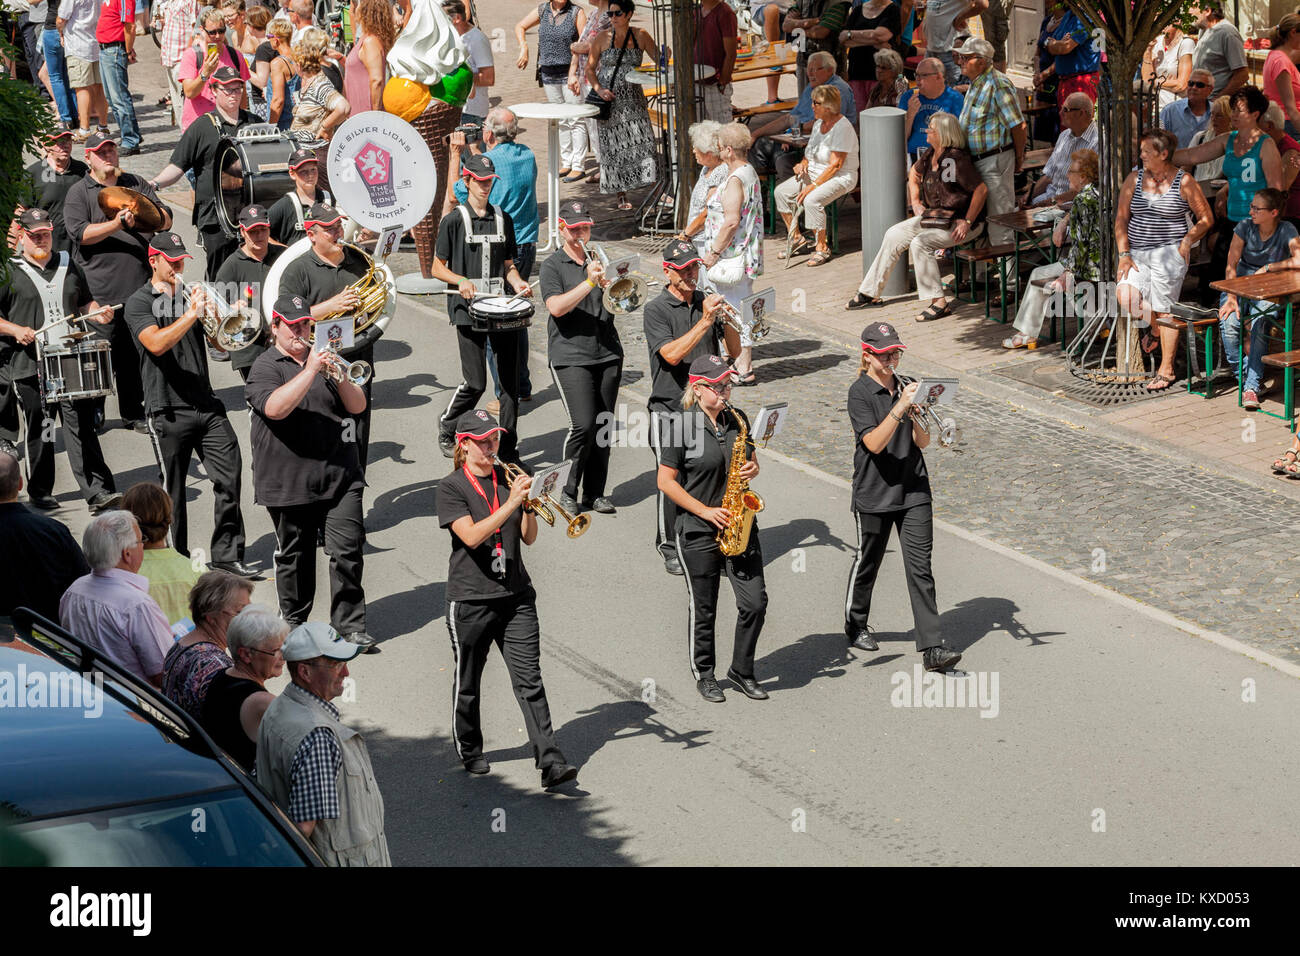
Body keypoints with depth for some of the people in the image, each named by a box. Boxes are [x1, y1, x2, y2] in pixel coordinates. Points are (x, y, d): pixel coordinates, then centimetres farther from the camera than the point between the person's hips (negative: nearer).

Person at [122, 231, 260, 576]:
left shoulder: (190, 295, 17)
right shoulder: (139, 303, -1)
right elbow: (157, 344, -18)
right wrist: (191, 313, -20)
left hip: (206, 403, 5)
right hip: (169, 409, -5)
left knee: (230, 473, -4)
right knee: (172, 489, 3)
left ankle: (227, 553, 2)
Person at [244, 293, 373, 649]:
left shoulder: (322, 360, 16)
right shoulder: (265, 368, 0)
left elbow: (357, 406, 9)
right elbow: (275, 408, -21)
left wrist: (339, 377, -9)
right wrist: (310, 371, -22)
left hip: (340, 476, 3)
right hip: (290, 482, -3)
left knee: (348, 551, -6)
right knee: (294, 556, 7)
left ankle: (349, 625, -1)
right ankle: (294, 623, 22)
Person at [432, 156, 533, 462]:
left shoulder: (503, 219, 13)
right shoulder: (453, 221, 1)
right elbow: (437, 268, 3)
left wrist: (518, 283, -1)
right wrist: (461, 281, -15)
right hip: (469, 309, -4)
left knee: (510, 380, 1)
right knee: (475, 382, -8)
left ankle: (508, 448, 10)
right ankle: (446, 427, 18)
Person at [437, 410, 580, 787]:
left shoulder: (507, 478, 9)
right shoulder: (451, 488, -6)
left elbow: (528, 538, 8)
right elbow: (471, 536, -20)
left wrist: (529, 506, -11)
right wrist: (510, 503, -26)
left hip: (516, 595, 3)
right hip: (471, 599, -3)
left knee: (529, 681, -3)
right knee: (468, 684, 11)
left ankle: (551, 762, -8)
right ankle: (469, 751, 32)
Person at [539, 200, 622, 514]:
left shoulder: (599, 259, 15)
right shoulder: (553, 265, 0)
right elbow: (556, 307, -15)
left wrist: (607, 284, -5)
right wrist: (589, 282, -20)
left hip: (607, 354, 5)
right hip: (570, 356, -5)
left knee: (603, 425, 5)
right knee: (583, 424, -14)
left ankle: (594, 493, 14)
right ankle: (568, 493, 0)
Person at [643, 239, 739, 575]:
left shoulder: (707, 303, 10)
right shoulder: (656, 310, -5)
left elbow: (734, 351, 7)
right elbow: (672, 355, -19)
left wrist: (727, 321, -11)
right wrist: (705, 322, -22)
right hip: (671, 411, -4)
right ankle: (670, 547, 13)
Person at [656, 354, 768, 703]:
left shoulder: (738, 420, 5)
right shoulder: (684, 427, -11)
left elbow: (752, 461, 17)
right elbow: (665, 480, -9)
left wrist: (751, 470, -8)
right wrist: (705, 511, -15)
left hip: (739, 525, 5)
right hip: (698, 531, -4)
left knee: (755, 602, 0)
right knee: (703, 608, 7)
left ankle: (741, 670, 18)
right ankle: (703, 674, 26)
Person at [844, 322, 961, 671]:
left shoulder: (904, 387, 7)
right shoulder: (860, 393, -9)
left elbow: (922, 442, 4)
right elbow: (874, 443, -22)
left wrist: (917, 416, -15)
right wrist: (900, 407, -29)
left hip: (913, 491, 4)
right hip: (874, 494, -4)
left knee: (920, 568, -3)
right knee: (867, 562, 13)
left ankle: (932, 648, -8)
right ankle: (855, 625, 37)